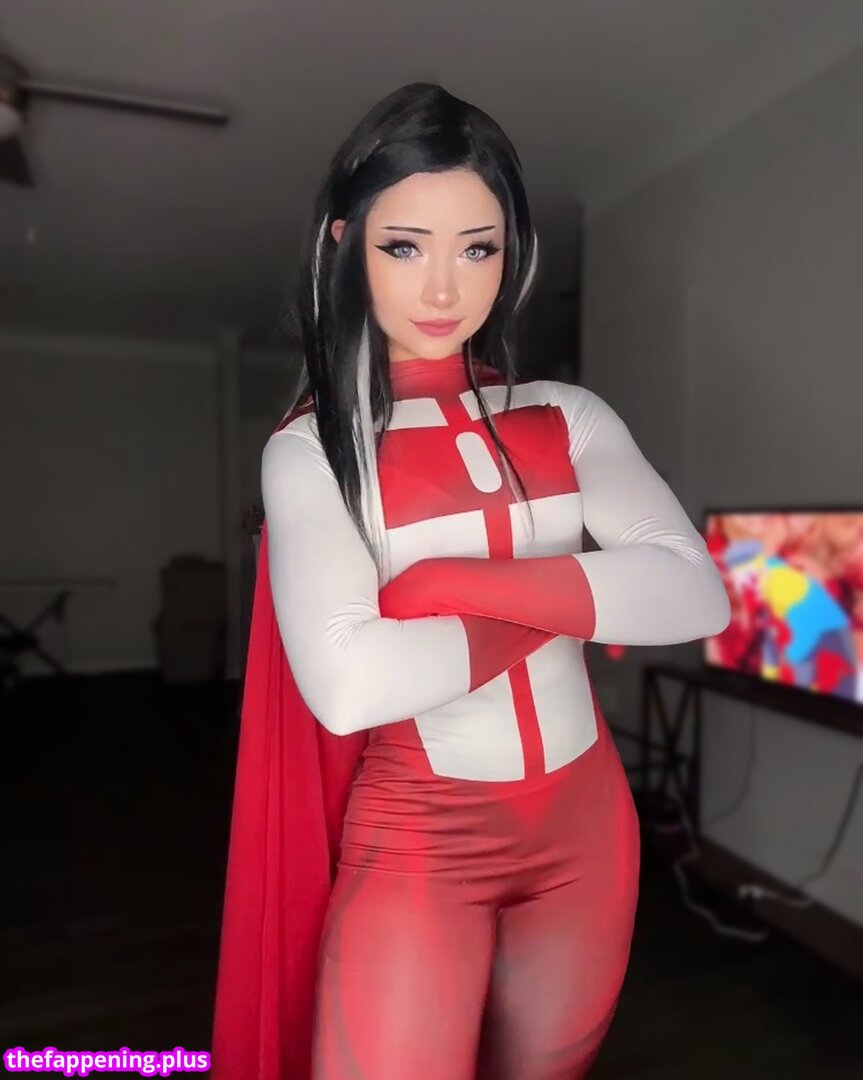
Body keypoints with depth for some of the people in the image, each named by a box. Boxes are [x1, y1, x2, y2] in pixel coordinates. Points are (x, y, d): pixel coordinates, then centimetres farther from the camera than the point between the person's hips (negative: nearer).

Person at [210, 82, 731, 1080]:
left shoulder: (569, 417, 0)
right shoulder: (312, 447, -10)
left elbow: (696, 594, -14)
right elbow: (348, 686, -26)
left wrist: (461, 585, -21)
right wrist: (569, 600, -14)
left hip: (585, 820, 4)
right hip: (416, 834, -3)